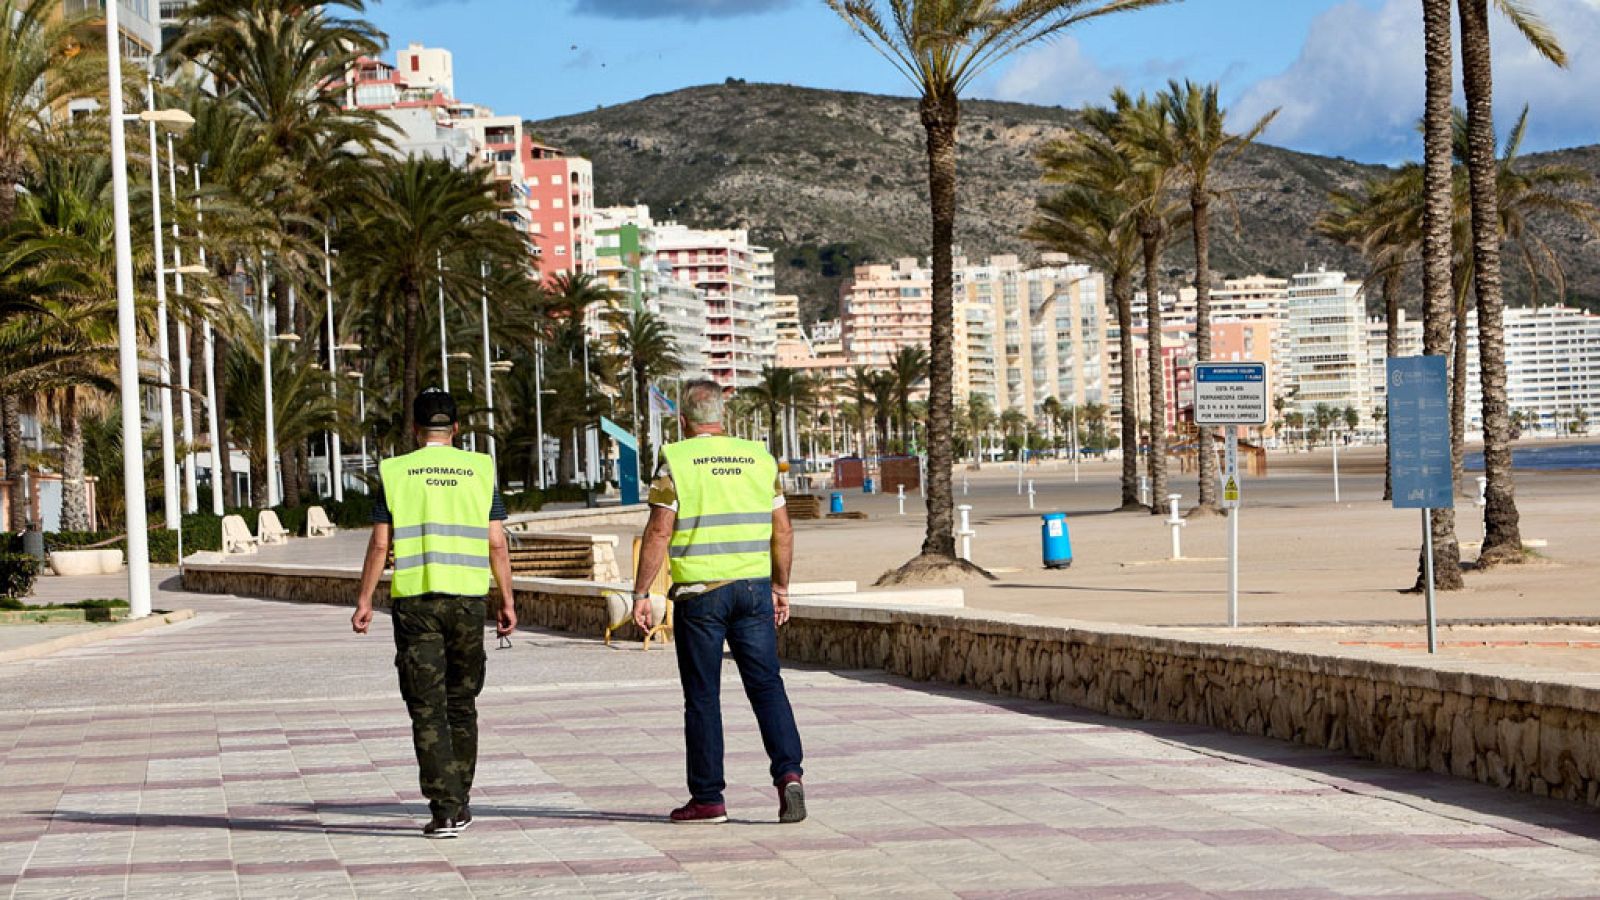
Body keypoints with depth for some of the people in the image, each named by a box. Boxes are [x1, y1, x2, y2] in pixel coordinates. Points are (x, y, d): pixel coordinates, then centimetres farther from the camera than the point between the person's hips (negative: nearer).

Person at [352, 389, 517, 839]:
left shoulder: (395, 472, 0)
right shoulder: (479, 470, 4)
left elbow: (379, 544, -2)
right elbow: (497, 545, 2)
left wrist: (364, 600, 5)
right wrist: (507, 601, 8)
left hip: (414, 601, -2)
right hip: (467, 599, 2)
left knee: (427, 710, -1)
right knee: (462, 705, 15)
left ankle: (444, 809, -8)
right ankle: (459, 804, 20)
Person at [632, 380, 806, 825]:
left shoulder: (676, 461, -5)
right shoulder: (758, 458, 7)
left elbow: (658, 534, -10)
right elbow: (783, 531, 9)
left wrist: (640, 594, -5)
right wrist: (781, 588, 18)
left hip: (699, 592, -3)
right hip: (753, 587, 3)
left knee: (702, 696, 4)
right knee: (766, 685, 5)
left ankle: (707, 797, 7)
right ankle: (788, 771, -13)